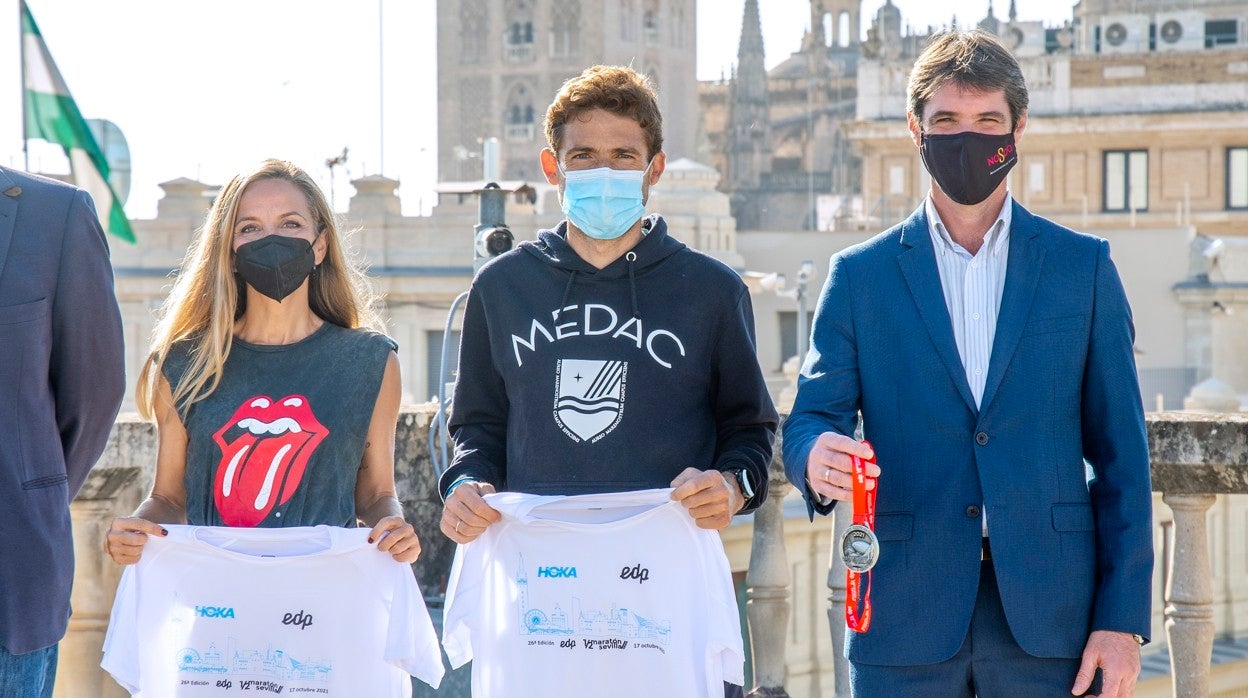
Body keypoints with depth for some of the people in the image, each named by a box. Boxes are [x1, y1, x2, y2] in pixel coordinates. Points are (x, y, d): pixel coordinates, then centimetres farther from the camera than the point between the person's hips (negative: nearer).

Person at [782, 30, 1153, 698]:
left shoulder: (1083, 267, 8)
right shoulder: (860, 275, 8)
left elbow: (1120, 454, 5)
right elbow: (813, 414, 4)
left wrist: (1123, 619, -2)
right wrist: (817, 455, -22)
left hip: (1047, 618, 0)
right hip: (903, 619, 0)